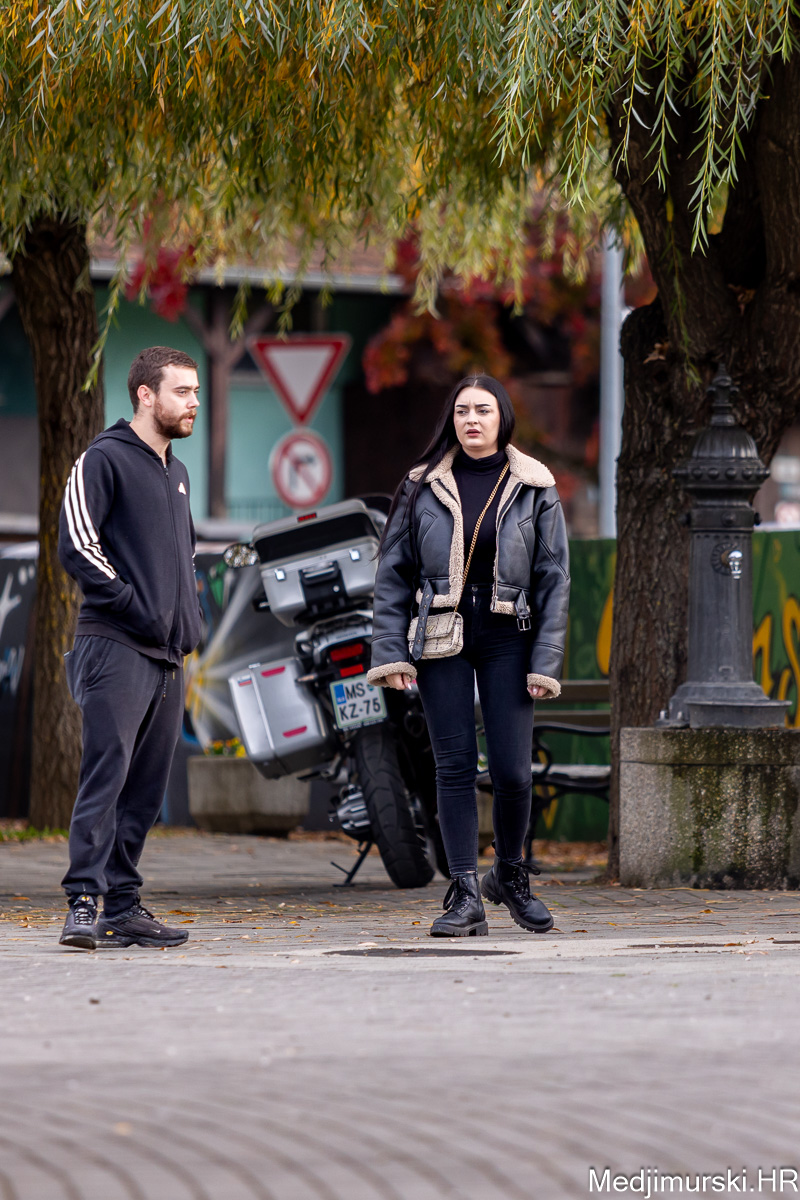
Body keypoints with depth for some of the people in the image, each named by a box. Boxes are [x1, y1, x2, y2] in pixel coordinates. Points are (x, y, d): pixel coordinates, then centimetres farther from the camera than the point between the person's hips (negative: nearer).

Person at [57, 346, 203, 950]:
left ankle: (123, 906, 10)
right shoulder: (105, 459, -5)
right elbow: (77, 546, -12)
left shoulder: (177, 473, 21)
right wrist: (136, 607, -15)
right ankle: (84, 904, -18)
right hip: (116, 649, -8)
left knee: (146, 788, 7)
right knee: (106, 775, -15)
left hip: (170, 655, 8)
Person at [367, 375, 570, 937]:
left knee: (512, 770, -5)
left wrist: (546, 661, -5)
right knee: (455, 766, -1)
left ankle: (511, 874, 20)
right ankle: (466, 894, 3)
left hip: (507, 637, 0)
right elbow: (393, 574, 5)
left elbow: (554, 578, 2)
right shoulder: (424, 488, 4)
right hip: (442, 638, 0)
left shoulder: (534, 489, 3)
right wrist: (391, 653, -3)